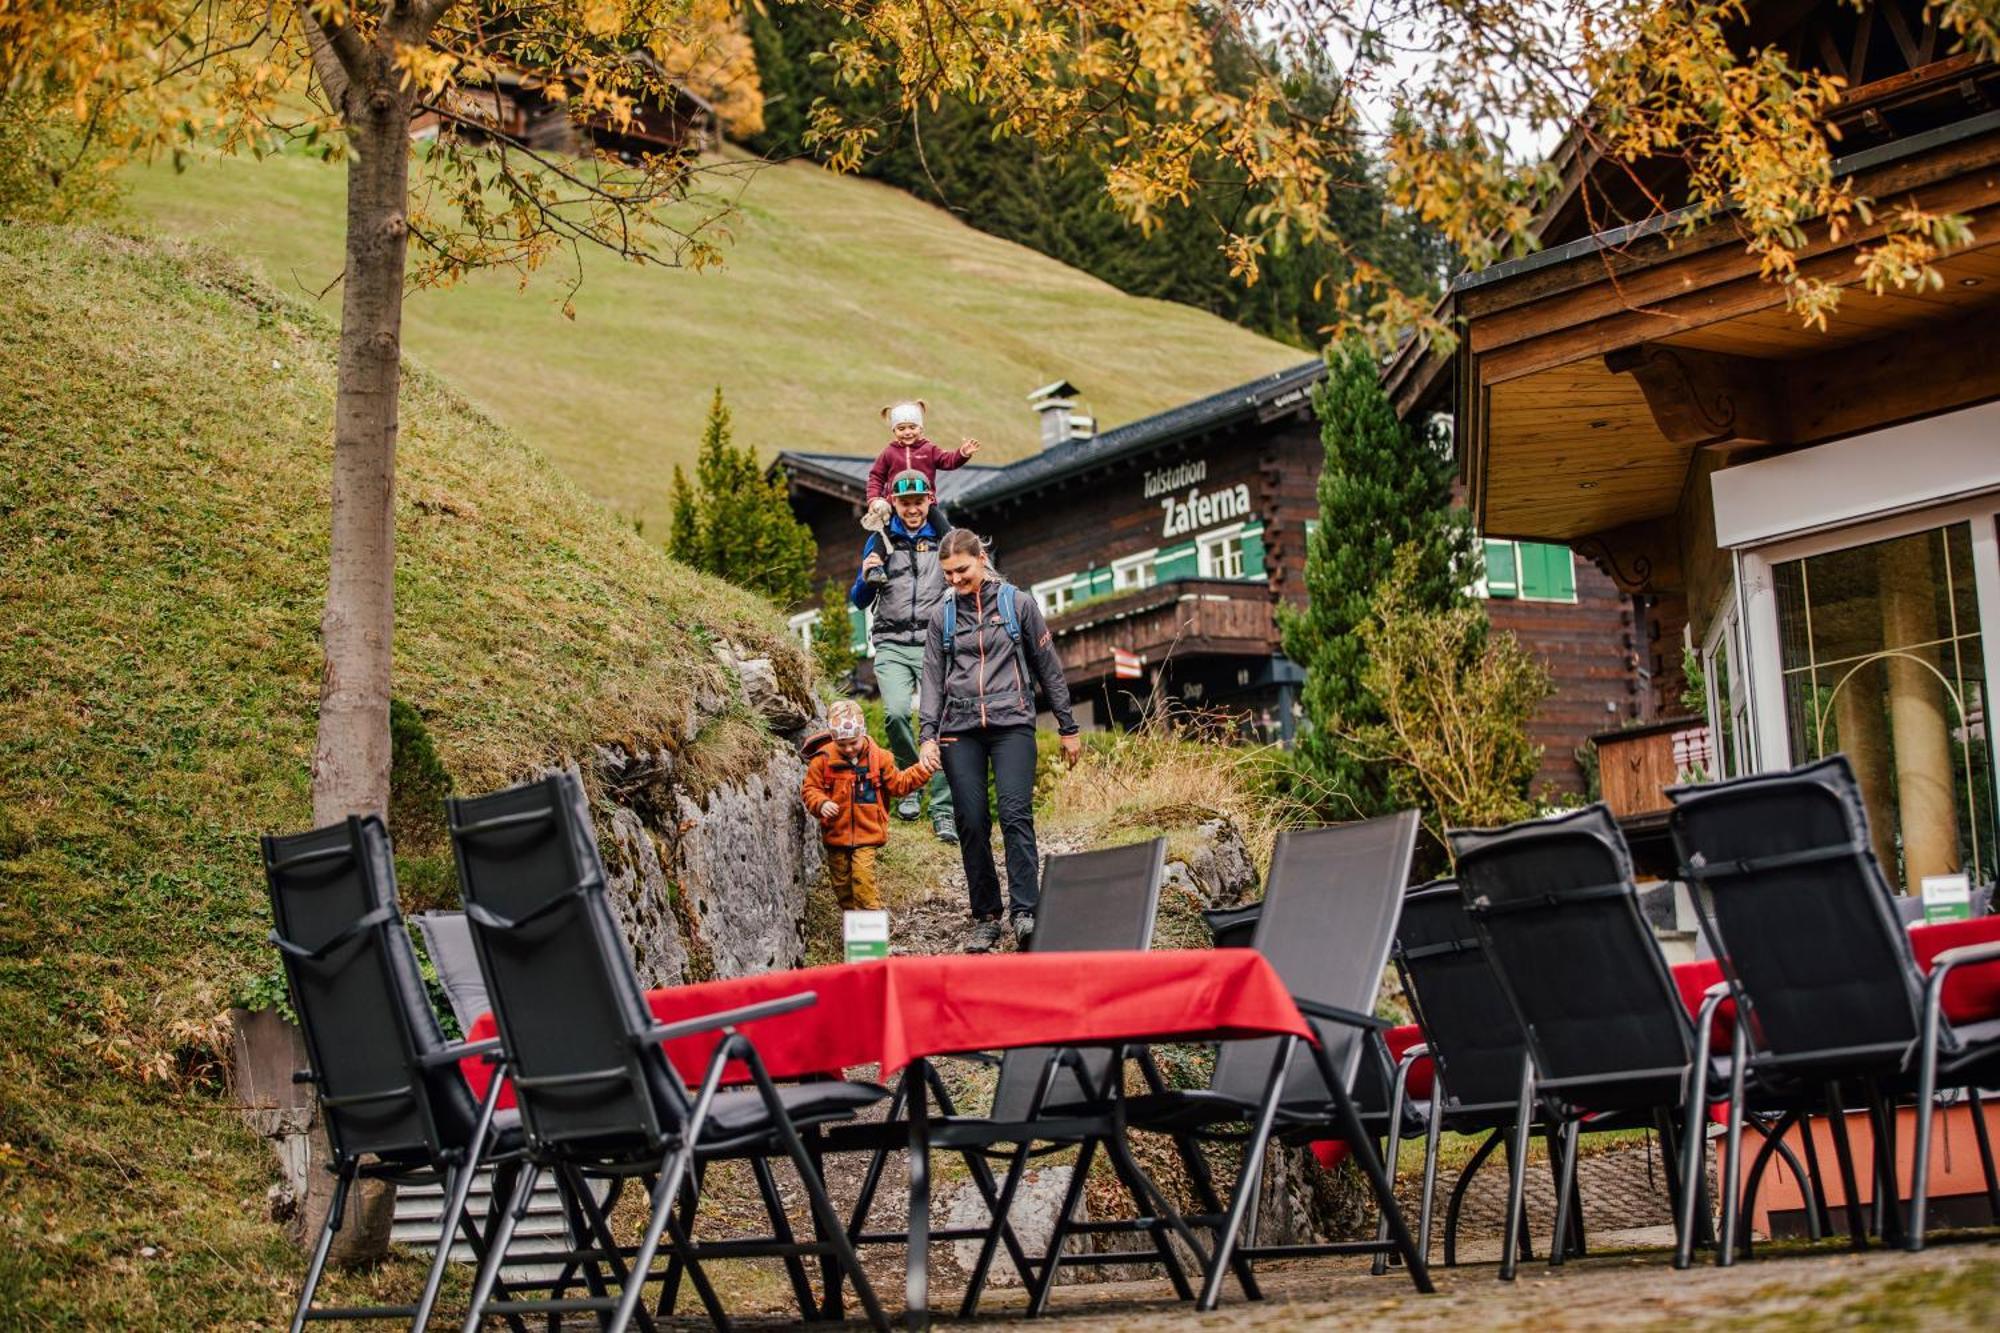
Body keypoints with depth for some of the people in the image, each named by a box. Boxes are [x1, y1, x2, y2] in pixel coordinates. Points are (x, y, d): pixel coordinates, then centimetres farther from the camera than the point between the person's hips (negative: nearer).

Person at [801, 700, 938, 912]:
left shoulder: (878, 757, -1)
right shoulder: (824, 759, -5)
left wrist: (922, 771, -4)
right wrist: (821, 804, -20)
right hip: (836, 833, 2)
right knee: (841, 882, 9)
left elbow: (898, 784, 7)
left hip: (867, 833, -2)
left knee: (863, 876, -16)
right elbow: (809, 789, 0)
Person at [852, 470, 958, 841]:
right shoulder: (880, 541, 10)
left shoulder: (947, 538, 9)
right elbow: (860, 601, 12)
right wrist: (866, 577, -8)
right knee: (897, 712, -22)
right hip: (892, 645, 0)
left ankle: (943, 812, -7)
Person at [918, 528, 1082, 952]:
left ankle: (1025, 911, -19)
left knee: (1015, 813, -16)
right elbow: (932, 677, 12)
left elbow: (1048, 666, 10)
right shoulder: (942, 615, 12)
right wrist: (928, 734, -1)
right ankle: (985, 917, 6)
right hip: (960, 730, 2)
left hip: (1011, 723, -2)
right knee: (971, 823, -2)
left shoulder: (1017, 603, 6)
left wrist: (1067, 727, 11)